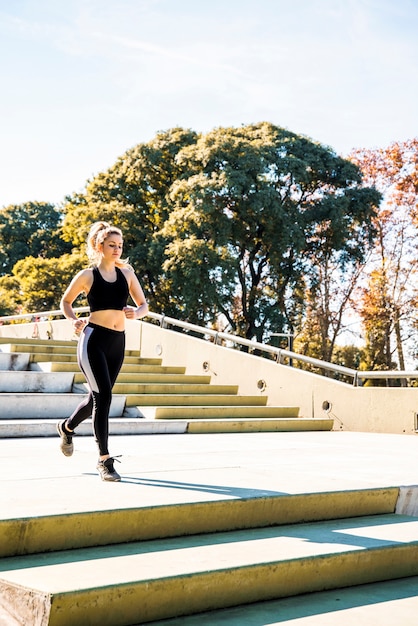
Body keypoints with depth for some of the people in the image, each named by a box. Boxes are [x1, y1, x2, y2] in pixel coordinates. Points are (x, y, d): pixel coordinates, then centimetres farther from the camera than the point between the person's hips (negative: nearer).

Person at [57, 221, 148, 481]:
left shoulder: (126, 273, 8)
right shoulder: (87, 275, -1)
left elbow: (144, 305, 11)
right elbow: (66, 302, 11)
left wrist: (136, 313, -11)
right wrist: (75, 320, -8)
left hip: (117, 342, 5)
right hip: (94, 339, -5)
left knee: (98, 397, 17)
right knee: (104, 396, -14)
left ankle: (67, 427, 46)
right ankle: (105, 460, -7)